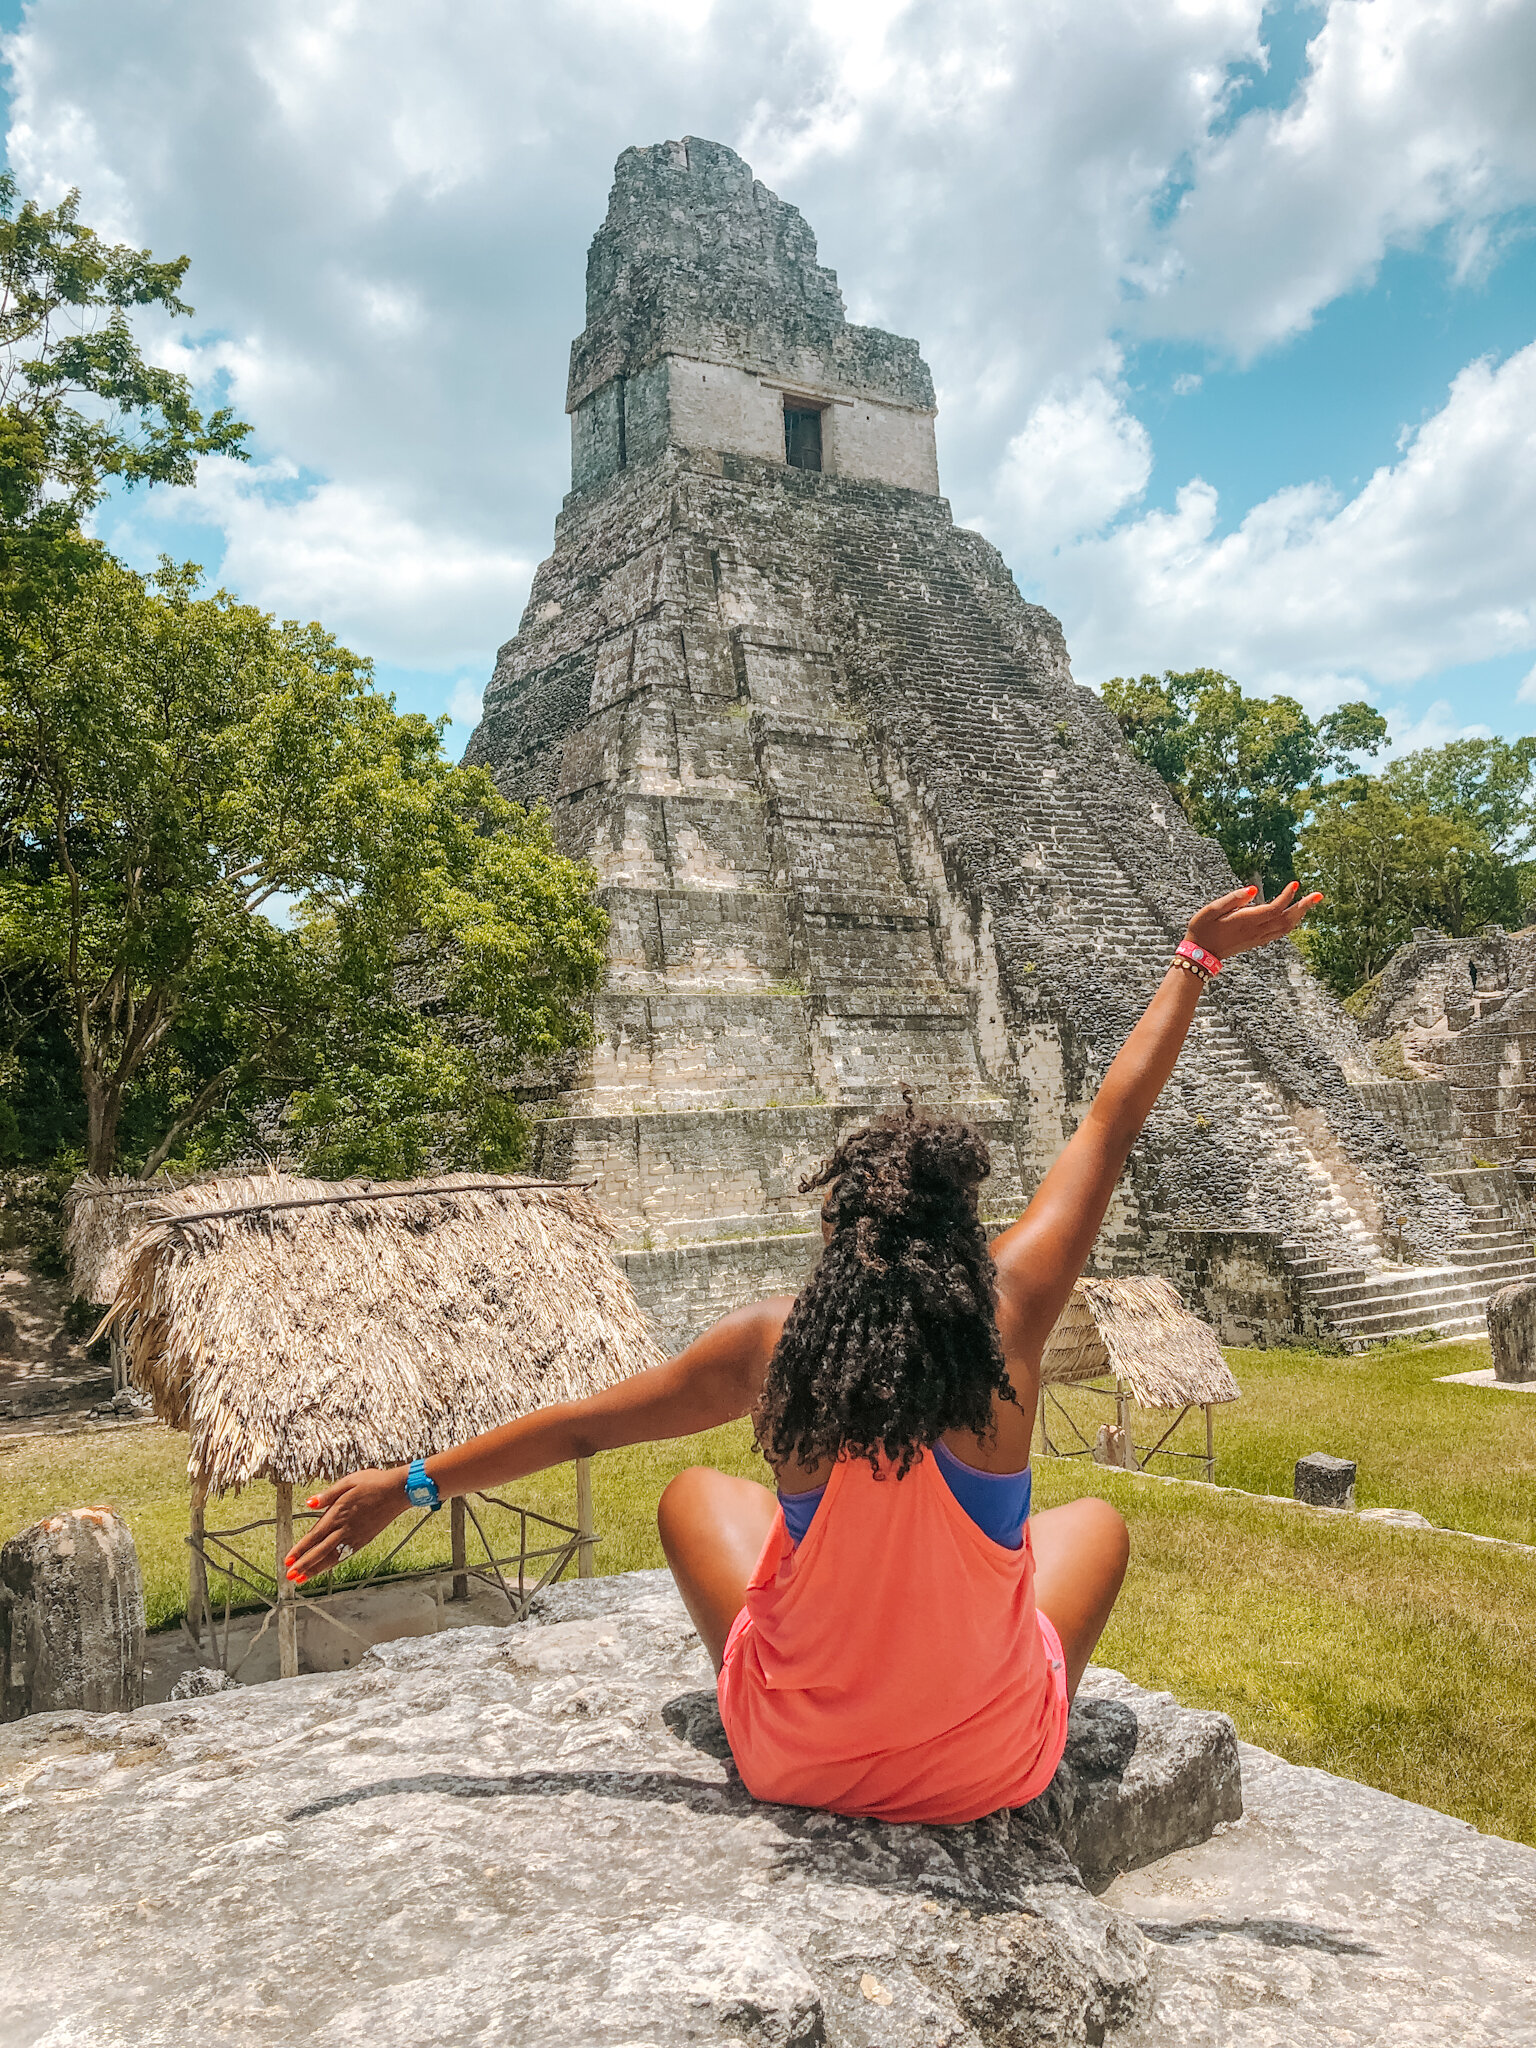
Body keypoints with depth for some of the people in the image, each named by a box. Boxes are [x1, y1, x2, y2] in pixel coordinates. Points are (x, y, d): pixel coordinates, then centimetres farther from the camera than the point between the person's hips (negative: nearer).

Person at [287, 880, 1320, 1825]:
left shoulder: (773, 1341, -16)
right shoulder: (1009, 1312, -18)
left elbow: (576, 1427, -5)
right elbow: (1114, 1120, -6)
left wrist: (410, 1483, 10)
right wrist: (1200, 960, 6)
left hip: (798, 1762, 1)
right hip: (993, 1769, 0)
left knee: (697, 1493, 23)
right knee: (1095, 1519, 26)